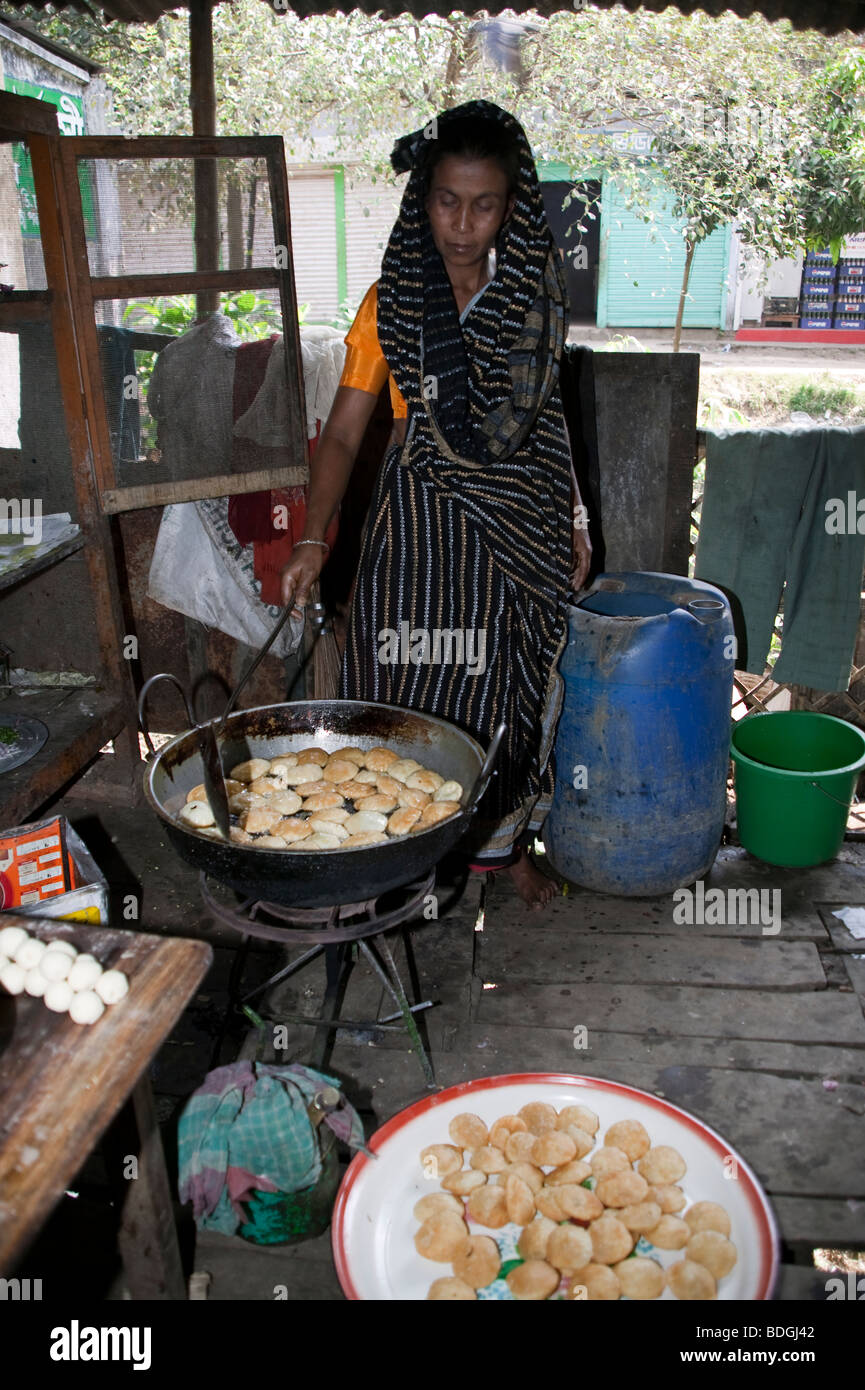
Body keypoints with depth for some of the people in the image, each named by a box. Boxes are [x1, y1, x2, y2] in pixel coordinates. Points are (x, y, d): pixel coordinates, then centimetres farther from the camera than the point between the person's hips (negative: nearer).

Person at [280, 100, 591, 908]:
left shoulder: (531, 294, 4)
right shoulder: (391, 301, -3)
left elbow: (544, 412, 13)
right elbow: (343, 430, -7)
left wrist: (574, 519, 9)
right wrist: (313, 539, -19)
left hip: (517, 519, 2)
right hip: (418, 519, -2)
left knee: (507, 684, 10)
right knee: (410, 681, 2)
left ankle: (508, 842, 31)